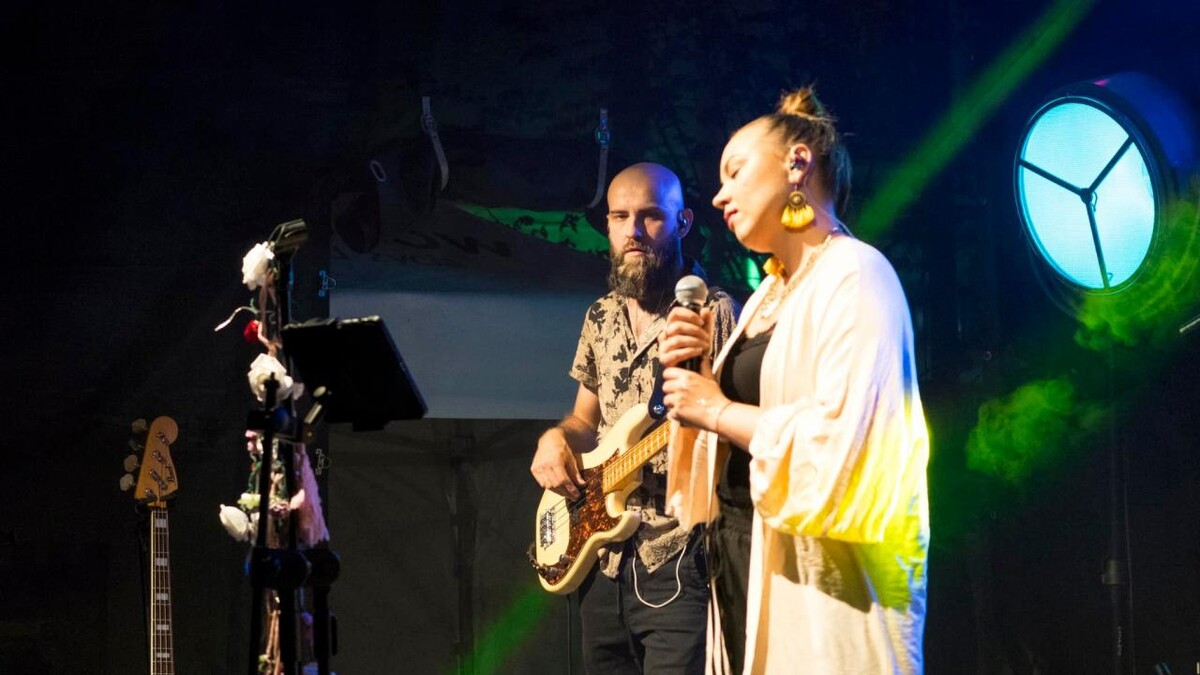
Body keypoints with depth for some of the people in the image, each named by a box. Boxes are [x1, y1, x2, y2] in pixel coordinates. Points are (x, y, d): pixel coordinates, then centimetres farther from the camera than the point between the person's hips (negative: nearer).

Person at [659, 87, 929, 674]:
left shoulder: (853, 274, -11)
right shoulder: (770, 292, 16)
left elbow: (836, 440, -24)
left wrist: (718, 410, -13)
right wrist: (692, 376, 3)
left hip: (819, 578, -8)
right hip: (744, 560, 8)